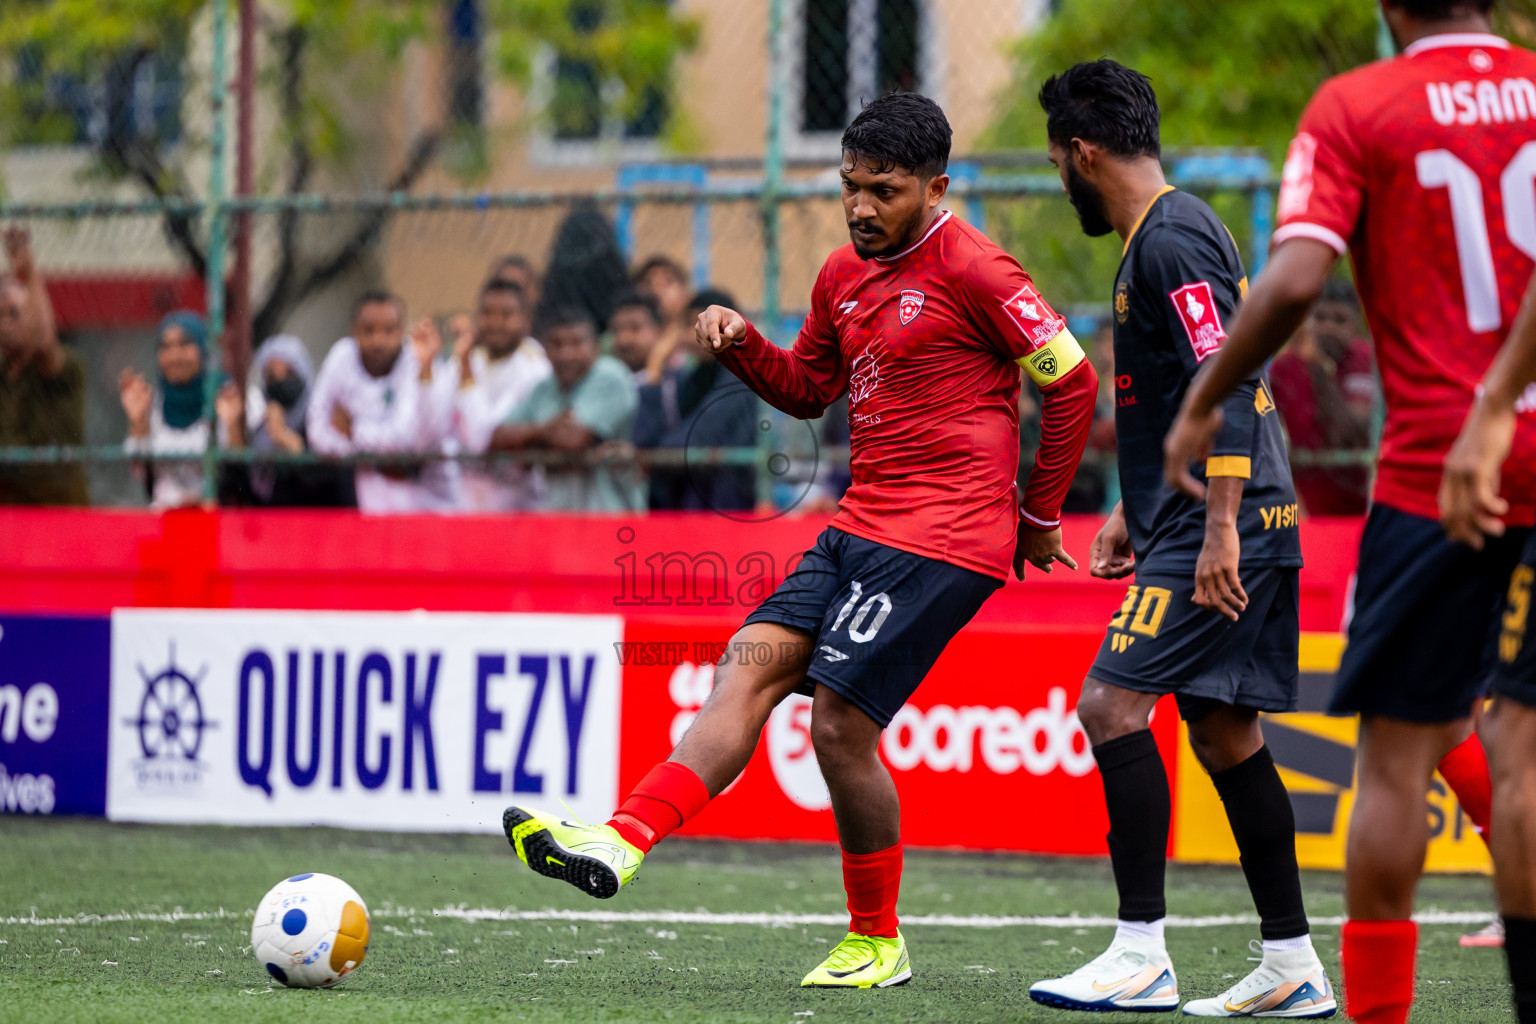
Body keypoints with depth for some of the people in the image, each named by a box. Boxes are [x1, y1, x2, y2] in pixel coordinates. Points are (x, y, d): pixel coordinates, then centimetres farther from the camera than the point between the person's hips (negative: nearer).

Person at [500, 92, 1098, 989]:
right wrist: (742, 344, 7)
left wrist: (1041, 512, 1)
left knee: (841, 721, -12)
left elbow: (1073, 382, -6)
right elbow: (808, 389, 28)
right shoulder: (845, 274, 15)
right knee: (751, 668, -8)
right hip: (863, 526, 8)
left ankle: (878, 942, 0)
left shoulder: (972, 270, -10)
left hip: (943, 537, -8)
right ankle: (622, 843, -18)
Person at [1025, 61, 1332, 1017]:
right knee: (1225, 732, 11)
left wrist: (1219, 530, -26)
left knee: (1113, 704, -13)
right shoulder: (1174, 232, 19)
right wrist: (1134, 510, 30)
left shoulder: (1171, 242, -13)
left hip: (1220, 532, -10)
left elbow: (1229, 386, -22)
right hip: (1208, 521, 10)